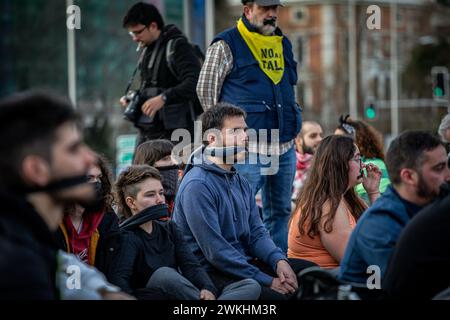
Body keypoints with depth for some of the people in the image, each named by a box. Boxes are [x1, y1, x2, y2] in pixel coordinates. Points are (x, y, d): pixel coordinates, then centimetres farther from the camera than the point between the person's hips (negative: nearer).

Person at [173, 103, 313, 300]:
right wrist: (267, 281, -18)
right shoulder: (197, 185, -16)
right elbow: (215, 251, -20)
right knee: (273, 295, -29)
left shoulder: (241, 182, 14)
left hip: (243, 265, 9)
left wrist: (279, 260, -10)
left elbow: (257, 232, 12)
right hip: (211, 274, -9)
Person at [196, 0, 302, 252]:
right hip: (247, 146, -7)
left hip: (285, 146, 7)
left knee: (280, 212, 12)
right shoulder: (227, 45, -3)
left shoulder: (283, 44, 17)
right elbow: (205, 89, -1)